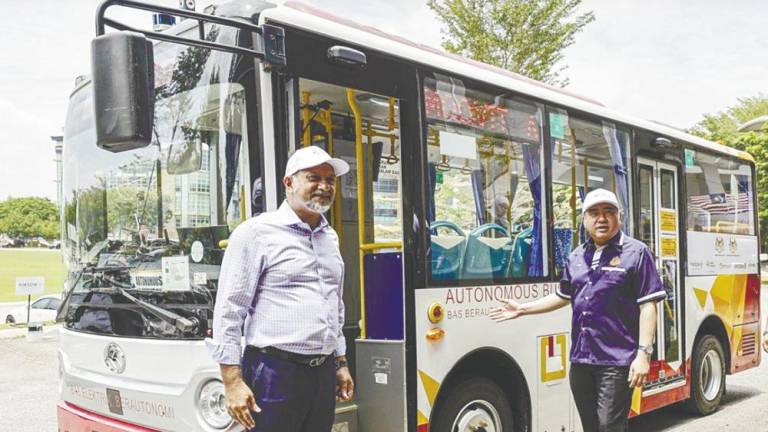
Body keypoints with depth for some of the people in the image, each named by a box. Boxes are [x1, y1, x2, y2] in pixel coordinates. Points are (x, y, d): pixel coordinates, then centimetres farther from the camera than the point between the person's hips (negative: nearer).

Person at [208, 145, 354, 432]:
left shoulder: (330, 237, 13)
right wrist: (233, 382, -14)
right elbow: (229, 312, -10)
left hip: (324, 375, 7)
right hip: (275, 374, -6)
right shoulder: (256, 233, -8)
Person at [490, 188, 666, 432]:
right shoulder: (576, 257, 14)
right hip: (580, 359, 6)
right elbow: (563, 297, 24)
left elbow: (647, 306, -7)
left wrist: (643, 353, -15)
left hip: (617, 360, -6)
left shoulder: (636, 252, -3)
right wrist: (522, 309, 21)